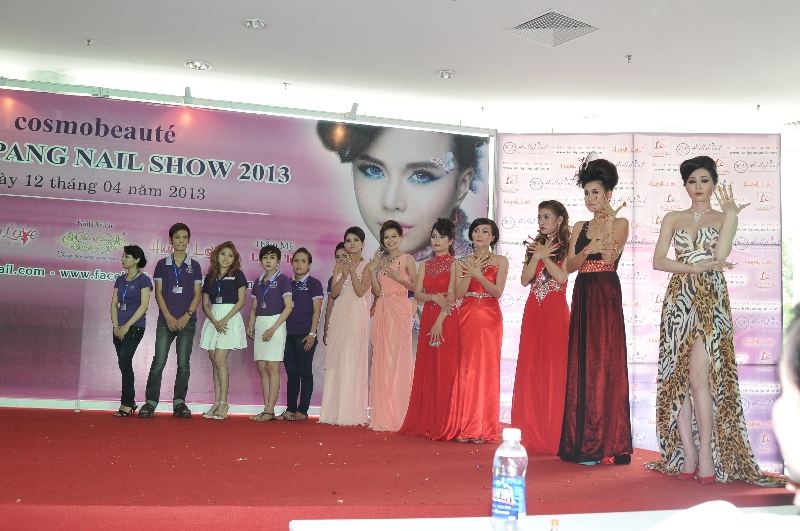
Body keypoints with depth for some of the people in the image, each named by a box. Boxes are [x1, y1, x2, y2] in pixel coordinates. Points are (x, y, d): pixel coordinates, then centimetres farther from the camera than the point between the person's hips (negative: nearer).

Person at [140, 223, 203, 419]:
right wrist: (168, 317, -9)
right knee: (158, 362, -6)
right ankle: (150, 402, -1)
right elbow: (158, 293, 3)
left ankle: (179, 403, 7)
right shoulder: (162, 264, 8)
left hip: (187, 321, 1)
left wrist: (187, 316, -9)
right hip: (166, 321, 0)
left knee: (183, 364, 1)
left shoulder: (194, 266, 9)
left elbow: (197, 294, 4)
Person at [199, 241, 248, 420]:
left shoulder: (237, 275, 2)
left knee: (219, 360, -13)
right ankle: (217, 403, 6)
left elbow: (241, 301, -5)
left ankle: (223, 404, -10)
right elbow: (205, 304, 9)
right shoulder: (209, 277, 13)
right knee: (214, 362, 3)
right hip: (213, 320, 5)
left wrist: (224, 320, -13)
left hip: (231, 318, -5)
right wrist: (215, 321, -8)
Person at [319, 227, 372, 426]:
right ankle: (335, 411, 6)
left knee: (353, 361, -7)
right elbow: (333, 293, 3)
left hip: (357, 316, -5)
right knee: (336, 361, 2)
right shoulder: (339, 266, 14)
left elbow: (361, 291, -10)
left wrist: (352, 270, -12)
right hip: (339, 315, 5)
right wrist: (344, 274, -10)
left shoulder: (367, 266, 2)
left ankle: (351, 413, -4)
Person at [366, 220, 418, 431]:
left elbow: (416, 286, -3)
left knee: (398, 358, -7)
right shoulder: (379, 261, 15)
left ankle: (398, 415, -2)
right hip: (382, 311, 5)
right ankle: (383, 415, 8)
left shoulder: (407, 259, 2)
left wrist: (399, 278, -15)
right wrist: (372, 271, -3)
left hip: (400, 310, -5)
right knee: (381, 359, 3)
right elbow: (377, 291, 7)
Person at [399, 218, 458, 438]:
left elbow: (452, 295, -11)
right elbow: (417, 293, 6)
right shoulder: (426, 264, 15)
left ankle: (442, 424, 0)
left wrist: (439, 322, -18)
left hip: (446, 320, -5)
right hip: (427, 318, 6)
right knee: (426, 370, 6)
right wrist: (434, 297, -13)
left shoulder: (454, 264, -2)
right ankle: (424, 422, 11)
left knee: (444, 370, -5)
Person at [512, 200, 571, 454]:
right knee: (531, 369, 3)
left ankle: (553, 436, 0)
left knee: (554, 369, -5)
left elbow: (562, 276, -14)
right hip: (533, 312, 5)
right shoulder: (535, 245, 15)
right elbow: (524, 279, 5)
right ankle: (531, 435, 9)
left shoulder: (565, 246, 1)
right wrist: (537, 256, -6)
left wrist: (543, 255, -9)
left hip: (555, 312, -5)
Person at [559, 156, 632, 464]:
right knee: (580, 364, 4)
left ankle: (605, 444, -3)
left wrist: (609, 223, -20)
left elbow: (610, 258, -14)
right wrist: (590, 248, -16)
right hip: (582, 296, 6)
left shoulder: (619, 223, 1)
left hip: (606, 296, -6)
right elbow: (570, 265, 2)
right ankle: (582, 442, 9)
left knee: (604, 364, -8)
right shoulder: (580, 228, 16)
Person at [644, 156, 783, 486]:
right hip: (678, 300, 3)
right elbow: (658, 261, 2)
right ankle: (687, 455, 1)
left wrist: (730, 215, -8)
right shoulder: (673, 219, 14)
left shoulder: (724, 217, 9)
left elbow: (720, 255, -9)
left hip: (711, 301, -3)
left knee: (698, 376, -15)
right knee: (677, 377, -3)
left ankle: (707, 456, -10)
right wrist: (695, 267, -9)